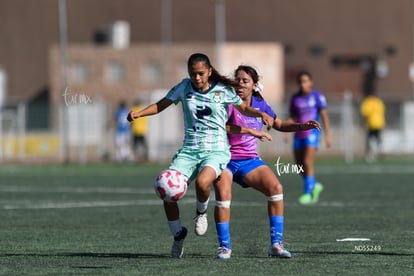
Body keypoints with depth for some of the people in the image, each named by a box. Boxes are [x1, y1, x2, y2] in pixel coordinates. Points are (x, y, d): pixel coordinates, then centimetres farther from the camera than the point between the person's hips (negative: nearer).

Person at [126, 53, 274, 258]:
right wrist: (139, 113, -7)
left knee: (202, 182, -35)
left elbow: (244, 108, 14)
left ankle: (201, 213, 2)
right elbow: (161, 105, 10)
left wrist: (261, 114, -6)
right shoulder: (184, 87, 3)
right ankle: (178, 234, 7)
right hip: (189, 150, 3)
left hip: (216, 151, -3)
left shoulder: (223, 90, 0)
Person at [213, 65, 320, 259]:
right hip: (225, 160, -4)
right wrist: (251, 131, -39)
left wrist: (301, 126, 4)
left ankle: (276, 244, -10)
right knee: (223, 195, -27)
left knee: (276, 188, -16)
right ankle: (224, 246, -10)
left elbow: (279, 124, 21)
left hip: (249, 160, 4)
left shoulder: (260, 104, 4)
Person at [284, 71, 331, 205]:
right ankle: (314, 185, 30)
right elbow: (292, 117, 15)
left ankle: (308, 193, -13)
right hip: (299, 134, 5)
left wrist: (327, 135, -5)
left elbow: (324, 116, -2)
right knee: (299, 166, 7)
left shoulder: (317, 96, -3)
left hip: (312, 132, -5)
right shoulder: (295, 98, 9)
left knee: (308, 162, -17)